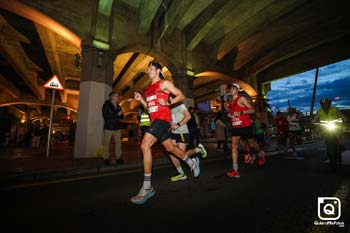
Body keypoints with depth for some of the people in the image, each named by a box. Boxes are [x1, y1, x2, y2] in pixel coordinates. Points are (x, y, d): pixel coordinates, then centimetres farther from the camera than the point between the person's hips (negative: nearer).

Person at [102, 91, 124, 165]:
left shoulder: (118, 106, 15)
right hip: (108, 127, -4)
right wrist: (117, 114, -17)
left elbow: (122, 116, 18)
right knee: (106, 143, 0)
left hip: (117, 127, 5)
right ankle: (106, 159, 8)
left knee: (118, 142, 0)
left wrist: (121, 114, -6)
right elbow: (105, 115, -13)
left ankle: (118, 157, 7)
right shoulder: (106, 105, 0)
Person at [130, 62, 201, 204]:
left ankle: (147, 187, -12)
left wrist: (168, 103, -17)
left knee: (145, 145, -20)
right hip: (154, 119, 9)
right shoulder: (149, 88, 23)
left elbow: (181, 96, -2)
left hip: (162, 118, -8)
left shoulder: (164, 83, 1)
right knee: (170, 148, 15)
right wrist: (140, 99, 10)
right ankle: (192, 162, 38)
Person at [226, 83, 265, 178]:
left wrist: (241, 112, -23)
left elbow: (252, 110, -11)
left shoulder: (242, 99, -6)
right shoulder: (231, 101, 14)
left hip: (245, 125, -5)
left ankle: (261, 153, 50)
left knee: (252, 143, 15)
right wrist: (229, 114, 4)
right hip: (235, 126, 5)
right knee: (234, 146, -7)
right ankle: (235, 171, -7)